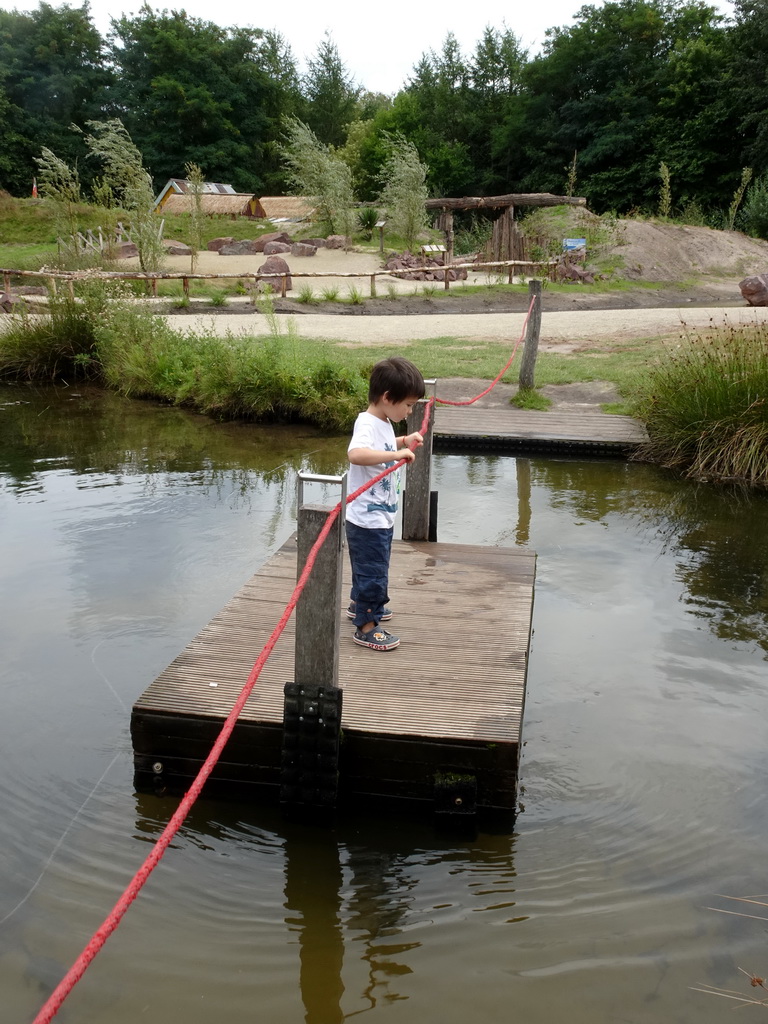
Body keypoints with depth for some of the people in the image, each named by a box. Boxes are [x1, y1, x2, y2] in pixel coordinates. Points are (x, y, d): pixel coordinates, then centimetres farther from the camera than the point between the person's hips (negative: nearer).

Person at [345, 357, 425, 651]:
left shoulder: (384, 422, 6)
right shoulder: (367, 424, -24)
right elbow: (355, 454, -45)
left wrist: (404, 440, 15)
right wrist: (397, 453, -45)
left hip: (382, 516, 10)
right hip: (368, 519, -10)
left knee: (371, 568, 26)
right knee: (373, 573, 0)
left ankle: (360, 604, 45)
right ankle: (365, 627, 12)